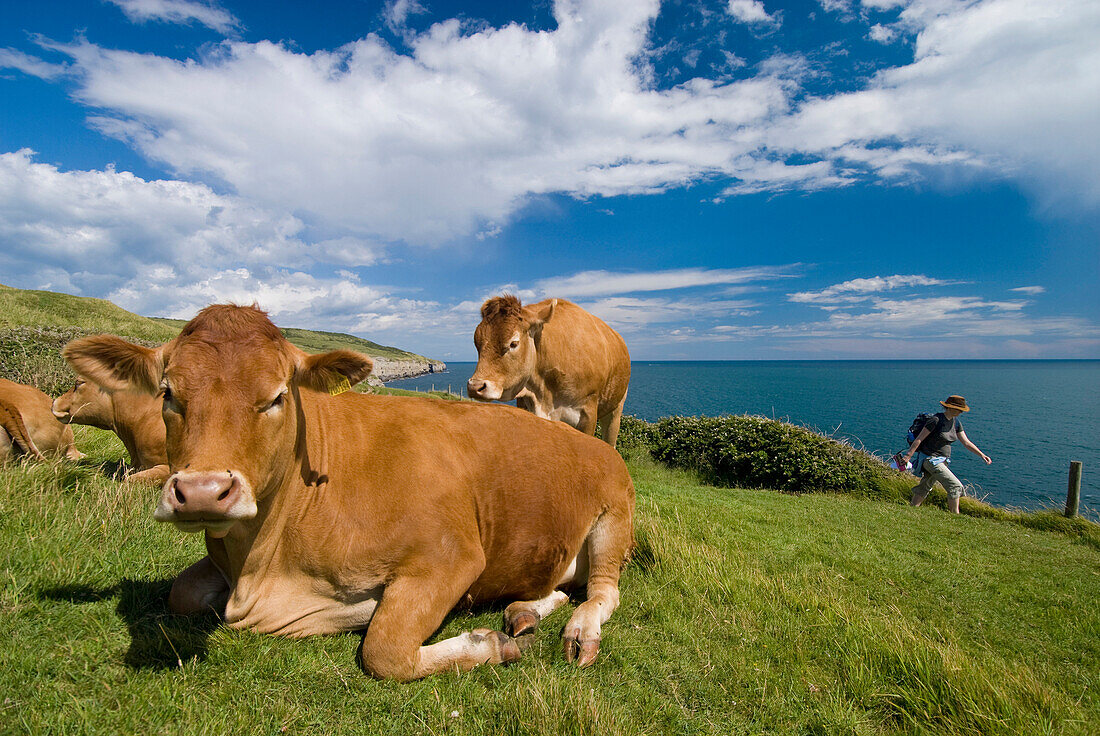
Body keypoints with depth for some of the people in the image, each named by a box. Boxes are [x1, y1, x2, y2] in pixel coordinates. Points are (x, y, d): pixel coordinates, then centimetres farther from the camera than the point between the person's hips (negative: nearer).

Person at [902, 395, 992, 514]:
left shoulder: (956, 422, 7)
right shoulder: (936, 420, -17)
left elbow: (966, 442, 11)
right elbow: (919, 439, -17)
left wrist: (981, 455, -1)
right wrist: (907, 457, -19)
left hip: (942, 460, 8)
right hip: (931, 459, -8)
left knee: (924, 488, 13)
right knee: (955, 486, -11)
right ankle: (954, 516, -1)